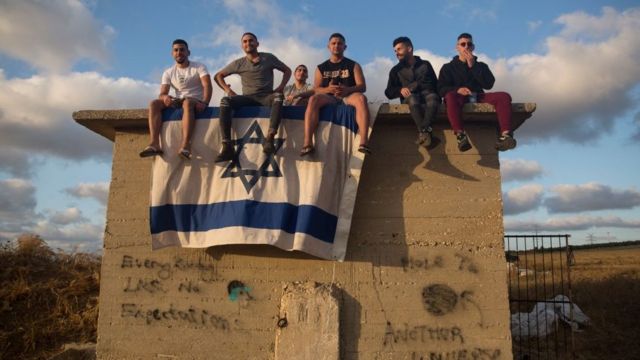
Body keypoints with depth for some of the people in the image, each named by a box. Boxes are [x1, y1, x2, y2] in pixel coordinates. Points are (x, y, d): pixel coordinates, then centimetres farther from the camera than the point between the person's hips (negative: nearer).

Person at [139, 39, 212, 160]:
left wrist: (205, 103, -36)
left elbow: (207, 86, -16)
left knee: (187, 103, -39)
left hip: (196, 102, -4)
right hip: (178, 102, 5)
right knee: (154, 103, -19)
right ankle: (154, 144, -34)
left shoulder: (199, 67, 0)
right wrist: (165, 97, -27)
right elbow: (162, 94, 1)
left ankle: (185, 146, -55)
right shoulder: (168, 73, 10)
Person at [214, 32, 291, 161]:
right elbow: (218, 76, 21)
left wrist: (281, 87, 2)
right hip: (247, 97, 1)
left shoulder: (268, 58, 12)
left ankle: (269, 139, -49)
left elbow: (287, 70, 18)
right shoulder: (238, 63, 14)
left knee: (278, 97, -36)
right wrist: (227, 89, 2)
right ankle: (227, 147, -36)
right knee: (225, 101, -27)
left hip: (266, 97, -1)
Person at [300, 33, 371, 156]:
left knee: (361, 98, -35)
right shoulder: (321, 68, 15)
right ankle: (307, 143, -42)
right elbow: (316, 90, 5)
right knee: (313, 99, -32)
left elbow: (362, 86, 1)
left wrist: (348, 89, -21)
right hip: (329, 98, 1)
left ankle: (364, 142, -47)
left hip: (348, 97, -1)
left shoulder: (353, 65, 13)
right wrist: (328, 89, -19)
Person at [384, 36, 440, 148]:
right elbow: (389, 93, 9)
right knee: (412, 98, -38)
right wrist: (400, 90, -14)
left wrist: (412, 87, -4)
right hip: (409, 98, 0)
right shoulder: (396, 70, 18)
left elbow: (434, 84, 7)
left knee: (432, 97, -37)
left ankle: (423, 132, -49)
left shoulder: (425, 64, 17)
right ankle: (426, 132, -47)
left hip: (426, 94, 0)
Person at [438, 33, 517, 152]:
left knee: (504, 96, -23)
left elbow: (489, 84, 2)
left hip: (478, 97, 3)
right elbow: (441, 89, 0)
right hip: (459, 98, -3)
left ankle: (505, 135, -39)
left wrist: (473, 66, -2)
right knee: (450, 96, -39)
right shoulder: (448, 67, 15)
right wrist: (457, 89, -21)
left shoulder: (481, 65, 22)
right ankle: (460, 135, -54)